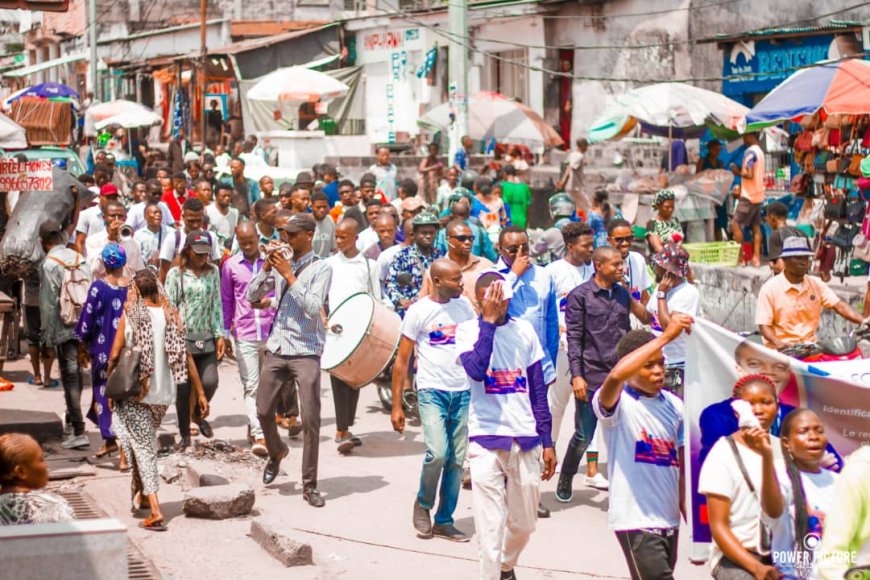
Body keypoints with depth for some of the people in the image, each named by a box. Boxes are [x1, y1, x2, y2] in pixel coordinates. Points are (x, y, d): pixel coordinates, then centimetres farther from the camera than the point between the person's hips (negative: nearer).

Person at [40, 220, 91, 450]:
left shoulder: (49, 265, -11)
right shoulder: (80, 259, 7)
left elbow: (48, 304, -12)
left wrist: (48, 336, -5)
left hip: (65, 329, -6)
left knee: (70, 377, -4)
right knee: (77, 373, 21)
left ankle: (79, 432, -7)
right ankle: (73, 416, 39)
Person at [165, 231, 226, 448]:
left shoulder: (213, 272, 9)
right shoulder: (176, 274, -2)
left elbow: (217, 305, 10)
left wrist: (220, 335, 3)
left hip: (206, 338, 3)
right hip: (183, 338, -3)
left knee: (210, 381, -10)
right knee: (183, 388, 1)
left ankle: (198, 414, 22)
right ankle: (184, 434, 16)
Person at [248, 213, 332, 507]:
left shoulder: (321, 268, -5)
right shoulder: (281, 264, 9)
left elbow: (314, 308, -17)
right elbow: (252, 296, 8)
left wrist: (290, 276, -17)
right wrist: (266, 268, -5)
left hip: (306, 351, -5)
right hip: (277, 348, 5)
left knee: (311, 419, -7)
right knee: (263, 411, 7)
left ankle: (309, 485, 2)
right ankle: (276, 452, 38)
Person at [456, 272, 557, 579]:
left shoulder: (524, 330, 6)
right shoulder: (467, 330, -2)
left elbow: (538, 390, 10)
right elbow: (476, 370, -22)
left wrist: (547, 441, 8)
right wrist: (489, 321, -17)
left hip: (526, 439, 3)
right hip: (486, 438, -3)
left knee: (523, 524, 13)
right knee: (490, 527, -8)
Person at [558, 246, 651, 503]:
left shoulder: (622, 294, 11)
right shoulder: (580, 296, -4)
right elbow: (574, 338, -7)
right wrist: (576, 375, -13)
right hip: (590, 378, -4)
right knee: (584, 435, 2)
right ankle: (565, 482, 23)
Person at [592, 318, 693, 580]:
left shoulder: (674, 405, 7)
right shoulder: (617, 404, -10)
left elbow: (681, 467, 12)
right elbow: (616, 376, -34)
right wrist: (665, 336, -32)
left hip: (669, 519, 6)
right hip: (635, 521, -6)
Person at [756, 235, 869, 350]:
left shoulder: (816, 284, 9)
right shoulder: (770, 288, -6)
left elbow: (839, 305, 0)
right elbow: (764, 325, -9)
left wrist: (862, 320, -17)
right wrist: (777, 342, -28)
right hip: (781, 350, -5)